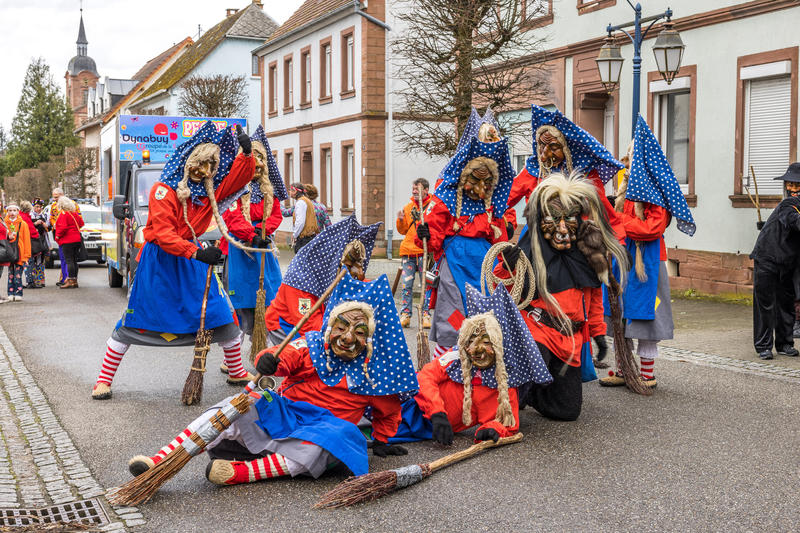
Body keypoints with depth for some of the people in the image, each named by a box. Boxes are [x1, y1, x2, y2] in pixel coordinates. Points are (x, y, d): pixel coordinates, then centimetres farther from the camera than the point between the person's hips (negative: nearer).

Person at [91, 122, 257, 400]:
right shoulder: (163, 190, -16)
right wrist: (196, 252, -37)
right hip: (159, 261, -5)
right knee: (134, 322, -1)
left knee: (221, 314, 4)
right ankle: (103, 380, 10)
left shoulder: (210, 190, 3)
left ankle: (237, 373, 23)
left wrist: (247, 152, -13)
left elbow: (241, 176, 8)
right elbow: (164, 235, -25)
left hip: (191, 259, 6)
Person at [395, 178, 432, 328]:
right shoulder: (408, 207, 15)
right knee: (407, 284, 2)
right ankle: (405, 314, 7)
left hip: (425, 251, -3)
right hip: (408, 251, 3)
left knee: (426, 284, 0)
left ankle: (426, 315, 6)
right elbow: (403, 231, 17)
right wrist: (401, 220, -2)